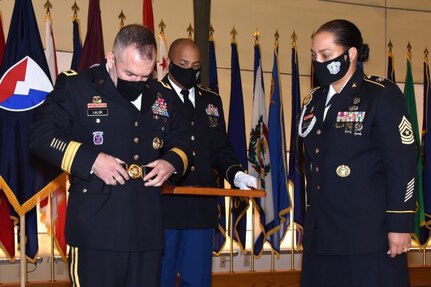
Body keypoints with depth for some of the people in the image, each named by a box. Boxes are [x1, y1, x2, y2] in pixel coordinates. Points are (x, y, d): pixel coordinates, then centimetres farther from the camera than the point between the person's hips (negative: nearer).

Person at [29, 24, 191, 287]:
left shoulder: (160, 99, 14)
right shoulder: (75, 86, -1)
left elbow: (181, 142, 25)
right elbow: (41, 135, -6)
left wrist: (172, 163, 1)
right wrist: (90, 160, -18)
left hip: (147, 228, 5)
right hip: (97, 227, -5)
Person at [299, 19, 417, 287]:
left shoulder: (383, 95, -5)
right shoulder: (314, 101, 14)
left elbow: (402, 164, -10)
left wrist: (400, 225, -14)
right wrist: (311, 219, 16)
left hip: (369, 235, -6)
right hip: (321, 235, 6)